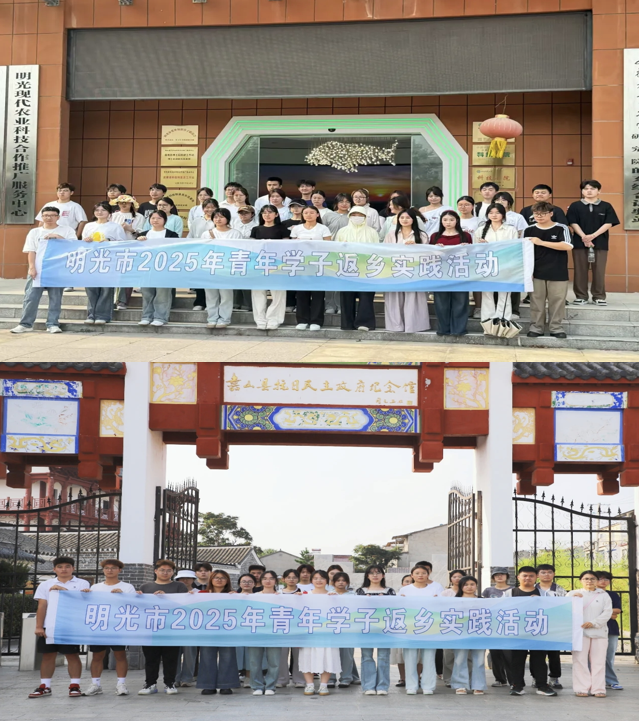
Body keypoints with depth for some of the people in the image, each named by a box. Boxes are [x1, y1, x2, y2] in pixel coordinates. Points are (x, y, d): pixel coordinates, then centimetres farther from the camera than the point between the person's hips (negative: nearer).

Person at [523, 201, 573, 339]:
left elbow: (568, 246, -17)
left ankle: (556, 327, 12)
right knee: (536, 302, 5)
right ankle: (536, 327, 13)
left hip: (558, 274, -2)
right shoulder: (529, 230, 4)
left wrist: (542, 242, -19)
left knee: (557, 302, 2)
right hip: (537, 273, 2)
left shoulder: (561, 229, -3)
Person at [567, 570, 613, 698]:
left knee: (598, 662, -1)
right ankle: (582, 689, -5)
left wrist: (594, 623, -11)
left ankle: (598, 689, 2)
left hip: (599, 633, 1)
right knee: (580, 661, -6)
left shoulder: (604, 595, 14)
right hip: (579, 632, -1)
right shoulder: (573, 593, 14)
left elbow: (607, 612, 2)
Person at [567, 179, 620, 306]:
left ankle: (599, 296, 8)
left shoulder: (606, 206, 5)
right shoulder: (575, 206, 5)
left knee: (599, 271, 1)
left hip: (600, 243, 0)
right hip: (580, 242, 0)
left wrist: (593, 236, -15)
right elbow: (573, 223, -2)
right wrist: (583, 237, -17)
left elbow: (609, 223, -3)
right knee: (580, 270, 2)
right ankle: (581, 296, 9)